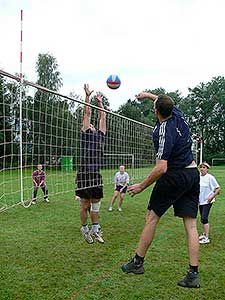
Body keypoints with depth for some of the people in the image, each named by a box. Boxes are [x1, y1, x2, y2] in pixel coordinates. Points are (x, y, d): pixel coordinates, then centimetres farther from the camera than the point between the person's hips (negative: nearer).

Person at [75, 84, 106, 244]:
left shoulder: (100, 136, 17)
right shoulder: (85, 135, 5)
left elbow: (103, 118, 20)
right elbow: (87, 114, 3)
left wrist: (100, 102, 25)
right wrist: (87, 96, 3)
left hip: (97, 174, 5)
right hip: (84, 174, -4)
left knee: (96, 204, 11)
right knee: (85, 204, 5)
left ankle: (95, 230, 22)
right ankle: (85, 229, 19)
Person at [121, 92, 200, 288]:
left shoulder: (163, 132, -21)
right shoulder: (178, 115, 2)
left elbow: (161, 168, -25)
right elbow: (166, 102, 27)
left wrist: (141, 186, -16)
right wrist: (148, 95, 39)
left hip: (174, 176, -8)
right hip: (193, 173, 8)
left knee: (152, 217, 6)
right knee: (191, 224, 4)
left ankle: (138, 262, 17)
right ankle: (193, 274, 6)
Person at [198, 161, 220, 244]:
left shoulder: (210, 177, -13)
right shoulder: (199, 177, 4)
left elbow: (218, 188, -10)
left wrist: (212, 197, -16)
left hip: (207, 201, -6)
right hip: (200, 201, 6)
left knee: (204, 218, -11)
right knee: (202, 218, 15)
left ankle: (206, 238, -6)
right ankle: (204, 234, 31)